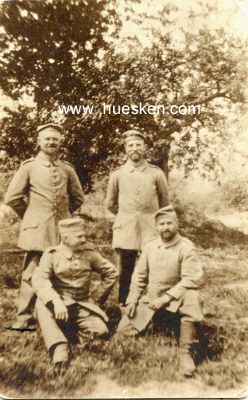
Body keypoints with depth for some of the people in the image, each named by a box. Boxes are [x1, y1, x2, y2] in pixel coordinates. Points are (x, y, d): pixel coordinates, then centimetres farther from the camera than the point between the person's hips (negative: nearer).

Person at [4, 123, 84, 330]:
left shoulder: (67, 168, 7)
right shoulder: (29, 166, -1)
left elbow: (78, 197, 17)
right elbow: (12, 198, 0)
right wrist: (31, 216, 6)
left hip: (63, 229, 3)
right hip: (37, 229, -3)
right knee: (32, 273, 2)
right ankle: (24, 318, 15)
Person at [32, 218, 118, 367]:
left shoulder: (89, 253, -3)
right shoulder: (52, 254, -9)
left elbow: (111, 272, 6)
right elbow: (39, 280, -23)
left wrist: (100, 299, 8)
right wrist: (56, 302, -39)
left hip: (83, 305, 2)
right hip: (59, 304, -1)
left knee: (100, 330, -20)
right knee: (42, 303, -33)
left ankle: (78, 326, 10)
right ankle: (59, 347, -30)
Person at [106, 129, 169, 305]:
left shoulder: (156, 173, -1)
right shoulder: (117, 174, 0)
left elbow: (165, 202, 13)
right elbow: (110, 203, 13)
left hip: (150, 230, 0)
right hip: (125, 231, 0)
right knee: (126, 270, 8)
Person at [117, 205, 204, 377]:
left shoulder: (186, 247, -14)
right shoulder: (150, 246, 2)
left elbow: (193, 279, -22)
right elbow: (139, 275, 8)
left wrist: (165, 298, -23)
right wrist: (133, 300, -2)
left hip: (175, 297, -4)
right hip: (150, 298, 4)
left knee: (191, 297, -37)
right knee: (124, 329, -3)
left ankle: (185, 351, -23)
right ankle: (157, 318, 24)